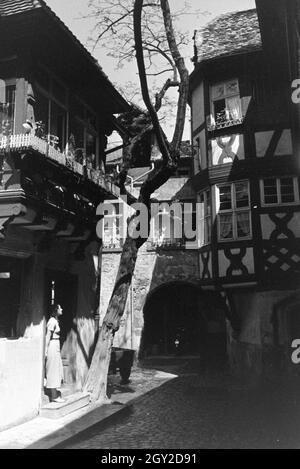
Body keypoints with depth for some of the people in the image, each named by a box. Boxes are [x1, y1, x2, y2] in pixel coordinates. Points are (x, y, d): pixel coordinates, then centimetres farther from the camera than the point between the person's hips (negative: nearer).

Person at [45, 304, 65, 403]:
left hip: (55, 346, 10)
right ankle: (54, 396, 3)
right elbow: (48, 336, -18)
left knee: (55, 371, 13)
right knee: (53, 371, -4)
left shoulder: (55, 320, 13)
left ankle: (53, 394, 21)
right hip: (52, 346, -10)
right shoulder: (52, 321, -15)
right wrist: (46, 351, -19)